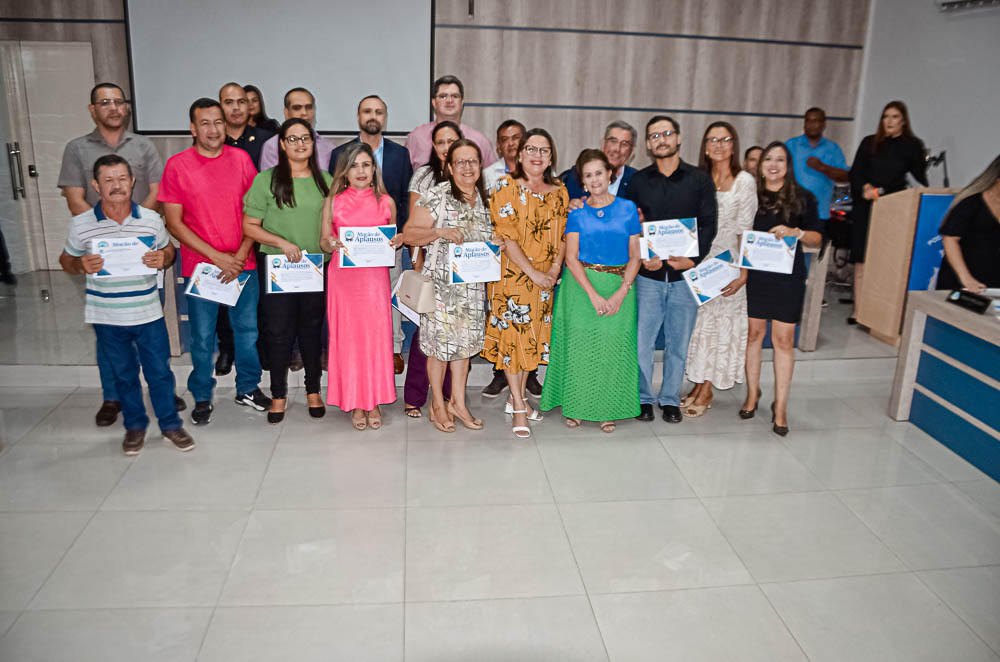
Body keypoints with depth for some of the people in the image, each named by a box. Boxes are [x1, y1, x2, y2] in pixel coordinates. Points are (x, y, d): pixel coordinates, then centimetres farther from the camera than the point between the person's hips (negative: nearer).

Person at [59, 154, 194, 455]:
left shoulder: (151, 219, -3)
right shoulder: (81, 224, -5)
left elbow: (168, 251, 9)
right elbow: (66, 260, 7)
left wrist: (162, 259, -14)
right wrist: (81, 265, -16)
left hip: (148, 313, 0)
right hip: (106, 317, 0)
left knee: (159, 371, 9)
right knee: (123, 373, 16)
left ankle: (170, 424, 27)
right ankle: (134, 425, 34)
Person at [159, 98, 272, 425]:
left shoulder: (241, 158, 2)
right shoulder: (177, 165, -5)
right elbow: (174, 222, -6)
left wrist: (241, 254, -8)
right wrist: (216, 256, -13)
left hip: (242, 263, 2)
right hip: (199, 265, -2)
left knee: (247, 329, 11)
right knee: (202, 337, 7)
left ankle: (248, 388, 30)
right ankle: (202, 397, 24)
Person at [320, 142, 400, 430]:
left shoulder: (386, 202, 7)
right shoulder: (333, 201, 5)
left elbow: (393, 238, 14)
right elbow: (324, 239, 8)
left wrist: (397, 242, -9)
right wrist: (331, 244, -15)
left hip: (375, 275, 0)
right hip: (343, 275, 0)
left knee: (376, 335, 0)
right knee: (347, 336, 2)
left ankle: (374, 401, 14)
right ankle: (355, 402, 14)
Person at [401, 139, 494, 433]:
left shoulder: (484, 198, 9)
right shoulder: (436, 195, -9)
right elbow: (409, 234, -12)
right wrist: (441, 232, -25)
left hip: (473, 284, 5)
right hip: (441, 282, -5)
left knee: (464, 341, 12)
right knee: (440, 342, 3)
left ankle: (458, 402, 25)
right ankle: (438, 404, 19)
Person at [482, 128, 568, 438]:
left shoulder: (559, 190, 8)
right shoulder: (506, 186, -7)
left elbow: (562, 234, 9)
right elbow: (506, 236, -13)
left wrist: (555, 268, -8)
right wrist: (533, 273, -17)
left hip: (545, 277, 5)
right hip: (512, 272, -5)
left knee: (533, 334, 12)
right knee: (513, 333, -2)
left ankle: (517, 395, 29)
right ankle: (518, 409, 6)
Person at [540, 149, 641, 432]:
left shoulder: (628, 208, 5)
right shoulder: (577, 212, 4)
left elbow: (635, 256, 3)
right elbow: (571, 258, -3)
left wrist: (621, 293, -10)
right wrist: (593, 295, -14)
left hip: (619, 287, 1)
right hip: (581, 286, 0)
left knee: (613, 346, 2)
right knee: (579, 343, 0)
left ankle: (608, 410, 16)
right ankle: (575, 406, 15)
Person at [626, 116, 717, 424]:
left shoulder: (700, 180, 5)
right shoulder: (638, 181, 7)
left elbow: (709, 224, 0)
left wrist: (693, 259, -15)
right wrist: (641, 258, -11)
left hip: (685, 274, 0)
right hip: (648, 275, 0)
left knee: (678, 342, 8)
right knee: (641, 340, 1)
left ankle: (670, 399, 23)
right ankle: (643, 397, 18)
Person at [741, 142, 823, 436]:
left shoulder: (803, 198, 4)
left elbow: (817, 238, 6)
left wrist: (795, 232, -14)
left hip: (788, 276, -1)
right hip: (753, 273, 1)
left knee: (784, 339, -1)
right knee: (754, 333, 7)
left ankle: (780, 406, 8)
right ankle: (753, 393, 25)